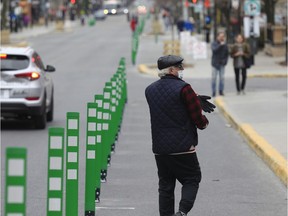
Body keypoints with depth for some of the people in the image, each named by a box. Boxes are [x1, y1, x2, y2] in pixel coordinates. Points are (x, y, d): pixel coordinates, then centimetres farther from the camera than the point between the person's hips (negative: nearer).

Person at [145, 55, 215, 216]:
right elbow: (197, 117, -11)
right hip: (183, 147, -6)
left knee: (166, 185, 12)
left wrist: (195, 100, 15)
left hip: (159, 148, 6)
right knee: (192, 180, 5)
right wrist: (203, 123, 11)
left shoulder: (150, 90, 10)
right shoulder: (183, 88, -12)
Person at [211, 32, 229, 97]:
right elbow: (214, 50, -20)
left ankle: (221, 91, 9)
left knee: (222, 78, 3)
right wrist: (220, 45, -26)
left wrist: (225, 60, 0)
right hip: (215, 64, -2)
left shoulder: (225, 45, 6)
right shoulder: (214, 44, -1)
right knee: (214, 78, -2)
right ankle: (213, 92, 0)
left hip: (222, 64, 2)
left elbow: (227, 54, 11)